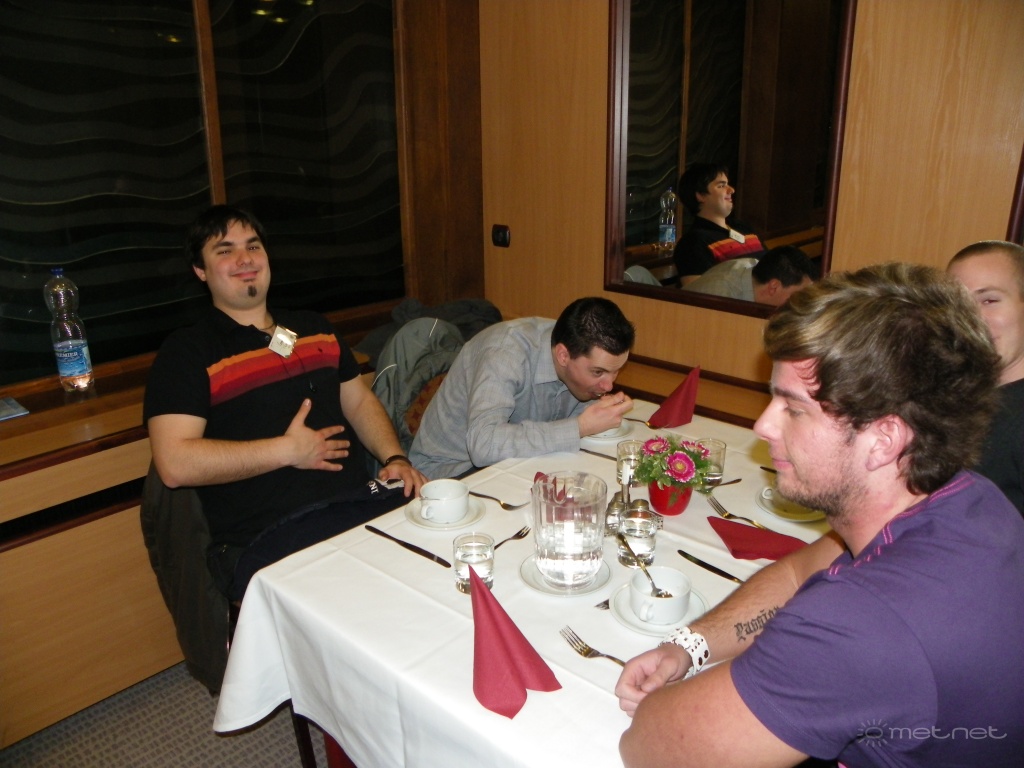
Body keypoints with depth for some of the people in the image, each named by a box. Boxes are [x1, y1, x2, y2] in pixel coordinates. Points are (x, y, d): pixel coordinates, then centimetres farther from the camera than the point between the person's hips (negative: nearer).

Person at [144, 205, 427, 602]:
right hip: (264, 537, -6)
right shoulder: (187, 352, 3)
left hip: (362, 502, 6)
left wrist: (394, 458, 5)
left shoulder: (314, 328, 22)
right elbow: (175, 464, -8)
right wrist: (288, 450, -8)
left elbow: (359, 400, 25)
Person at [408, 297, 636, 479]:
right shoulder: (506, 352, -31)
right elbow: (483, 445, -43)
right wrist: (579, 428, -40)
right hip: (446, 471, -6)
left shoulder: (584, 348, -9)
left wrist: (600, 410, -18)